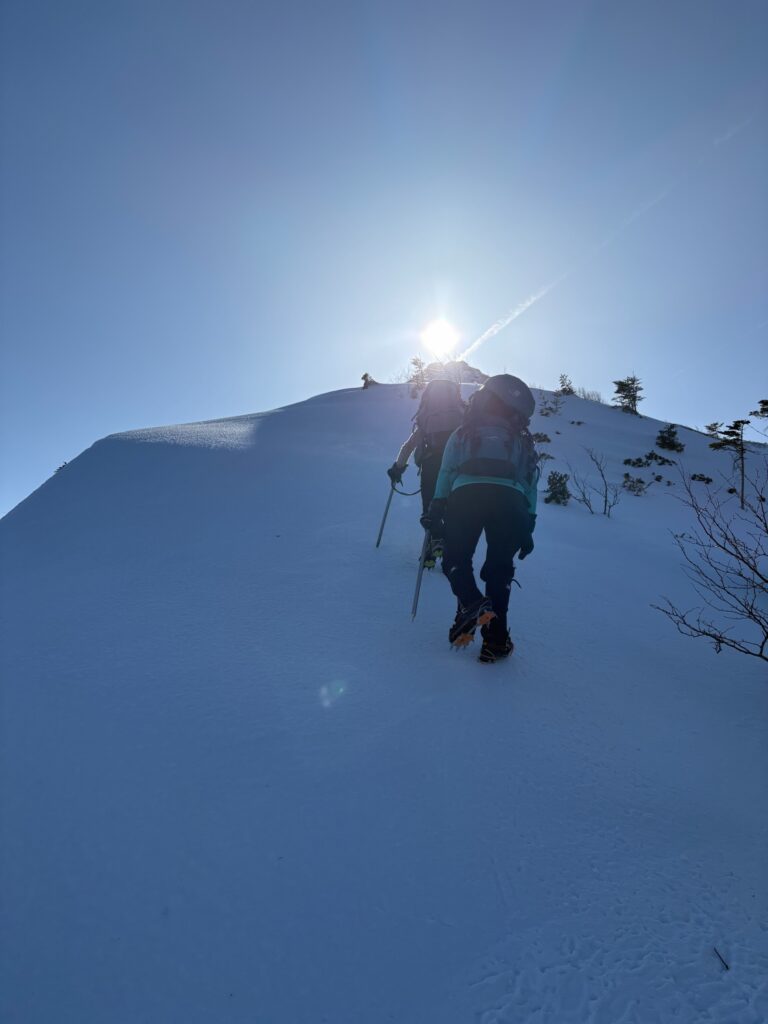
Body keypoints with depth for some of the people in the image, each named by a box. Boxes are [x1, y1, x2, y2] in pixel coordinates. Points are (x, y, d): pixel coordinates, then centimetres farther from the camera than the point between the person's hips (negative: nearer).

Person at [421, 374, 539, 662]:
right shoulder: (522, 441, 31)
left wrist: (435, 512, 14)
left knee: (456, 558, 13)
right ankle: (495, 637, 8)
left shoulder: (462, 434, 28)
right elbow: (529, 486, 21)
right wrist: (527, 528, 20)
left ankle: (471, 604, -14)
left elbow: (446, 475, 16)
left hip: (466, 494, -1)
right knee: (500, 568, 14)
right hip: (510, 499, 1)